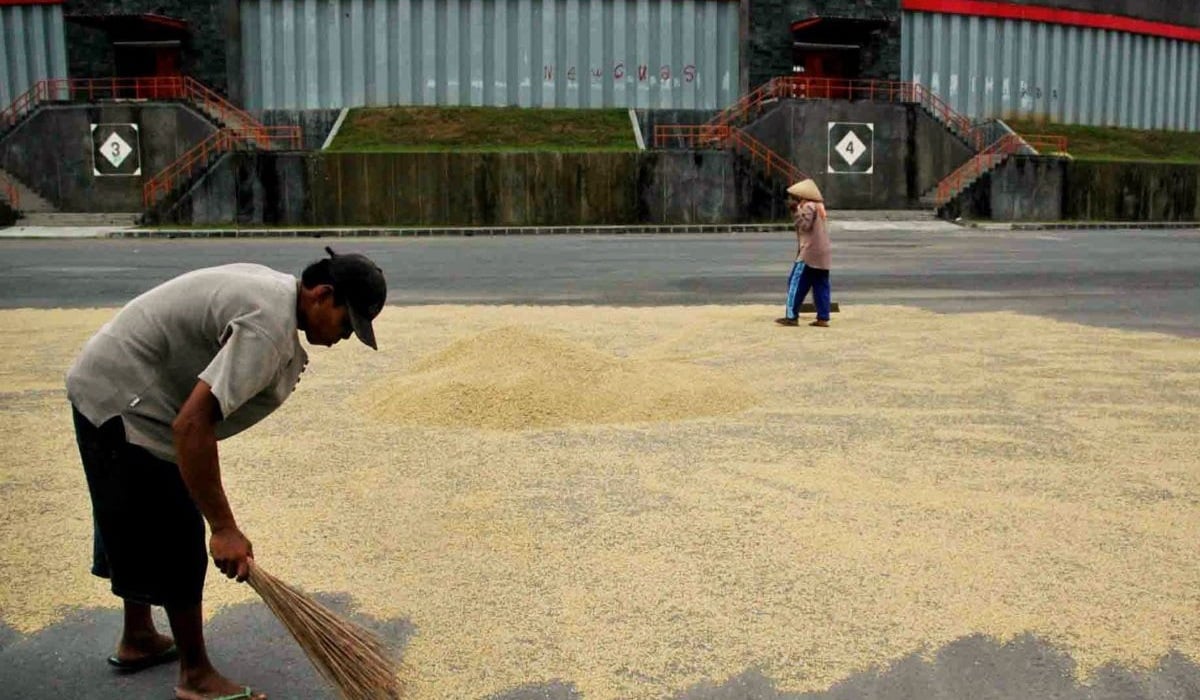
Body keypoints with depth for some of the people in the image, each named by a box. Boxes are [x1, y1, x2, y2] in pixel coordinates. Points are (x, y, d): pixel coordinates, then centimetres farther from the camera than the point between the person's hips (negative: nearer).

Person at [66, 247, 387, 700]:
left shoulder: (272, 286, 3)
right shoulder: (267, 327, -29)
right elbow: (191, 425, -34)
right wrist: (223, 528, -29)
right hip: (123, 403, -11)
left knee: (138, 527, 22)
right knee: (176, 540, -3)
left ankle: (137, 640, 40)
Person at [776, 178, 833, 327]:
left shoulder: (808, 206, -9)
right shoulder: (818, 206, 20)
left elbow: (805, 225, -20)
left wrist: (796, 210, -18)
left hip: (809, 253, -9)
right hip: (823, 254, 10)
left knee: (796, 284, -5)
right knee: (821, 286, 6)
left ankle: (791, 316, -5)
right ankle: (823, 318, 4)